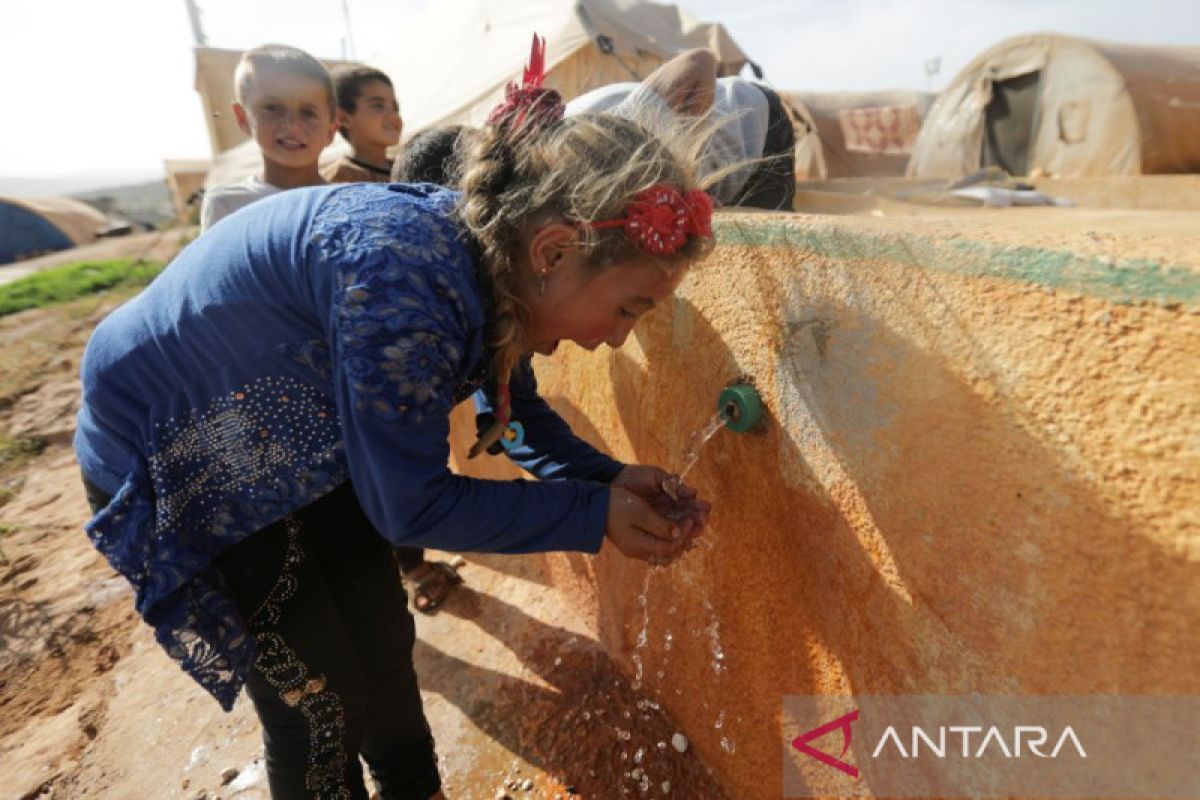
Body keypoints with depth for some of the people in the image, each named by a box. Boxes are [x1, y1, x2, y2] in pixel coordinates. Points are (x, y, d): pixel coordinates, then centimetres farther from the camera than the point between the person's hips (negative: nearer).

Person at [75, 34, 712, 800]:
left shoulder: (490, 257, -13)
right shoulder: (401, 276, -38)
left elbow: (519, 412, 0)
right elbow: (411, 504, -28)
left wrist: (613, 479, -13)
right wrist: (596, 514, -22)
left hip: (308, 454, 7)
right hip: (178, 463, -6)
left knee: (384, 648, 15)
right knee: (317, 705, 5)